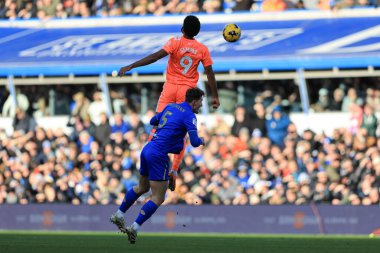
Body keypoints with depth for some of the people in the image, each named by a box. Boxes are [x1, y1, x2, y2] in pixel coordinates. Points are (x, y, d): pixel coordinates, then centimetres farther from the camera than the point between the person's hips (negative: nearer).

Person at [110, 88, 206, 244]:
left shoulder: (171, 106, 15)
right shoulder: (189, 116, -9)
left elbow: (153, 121, 28)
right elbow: (194, 142, -15)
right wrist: (201, 141, 7)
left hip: (147, 150, 8)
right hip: (158, 156, -8)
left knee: (142, 188, 28)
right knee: (158, 198, -2)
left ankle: (118, 216, 33)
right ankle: (134, 228, -11)